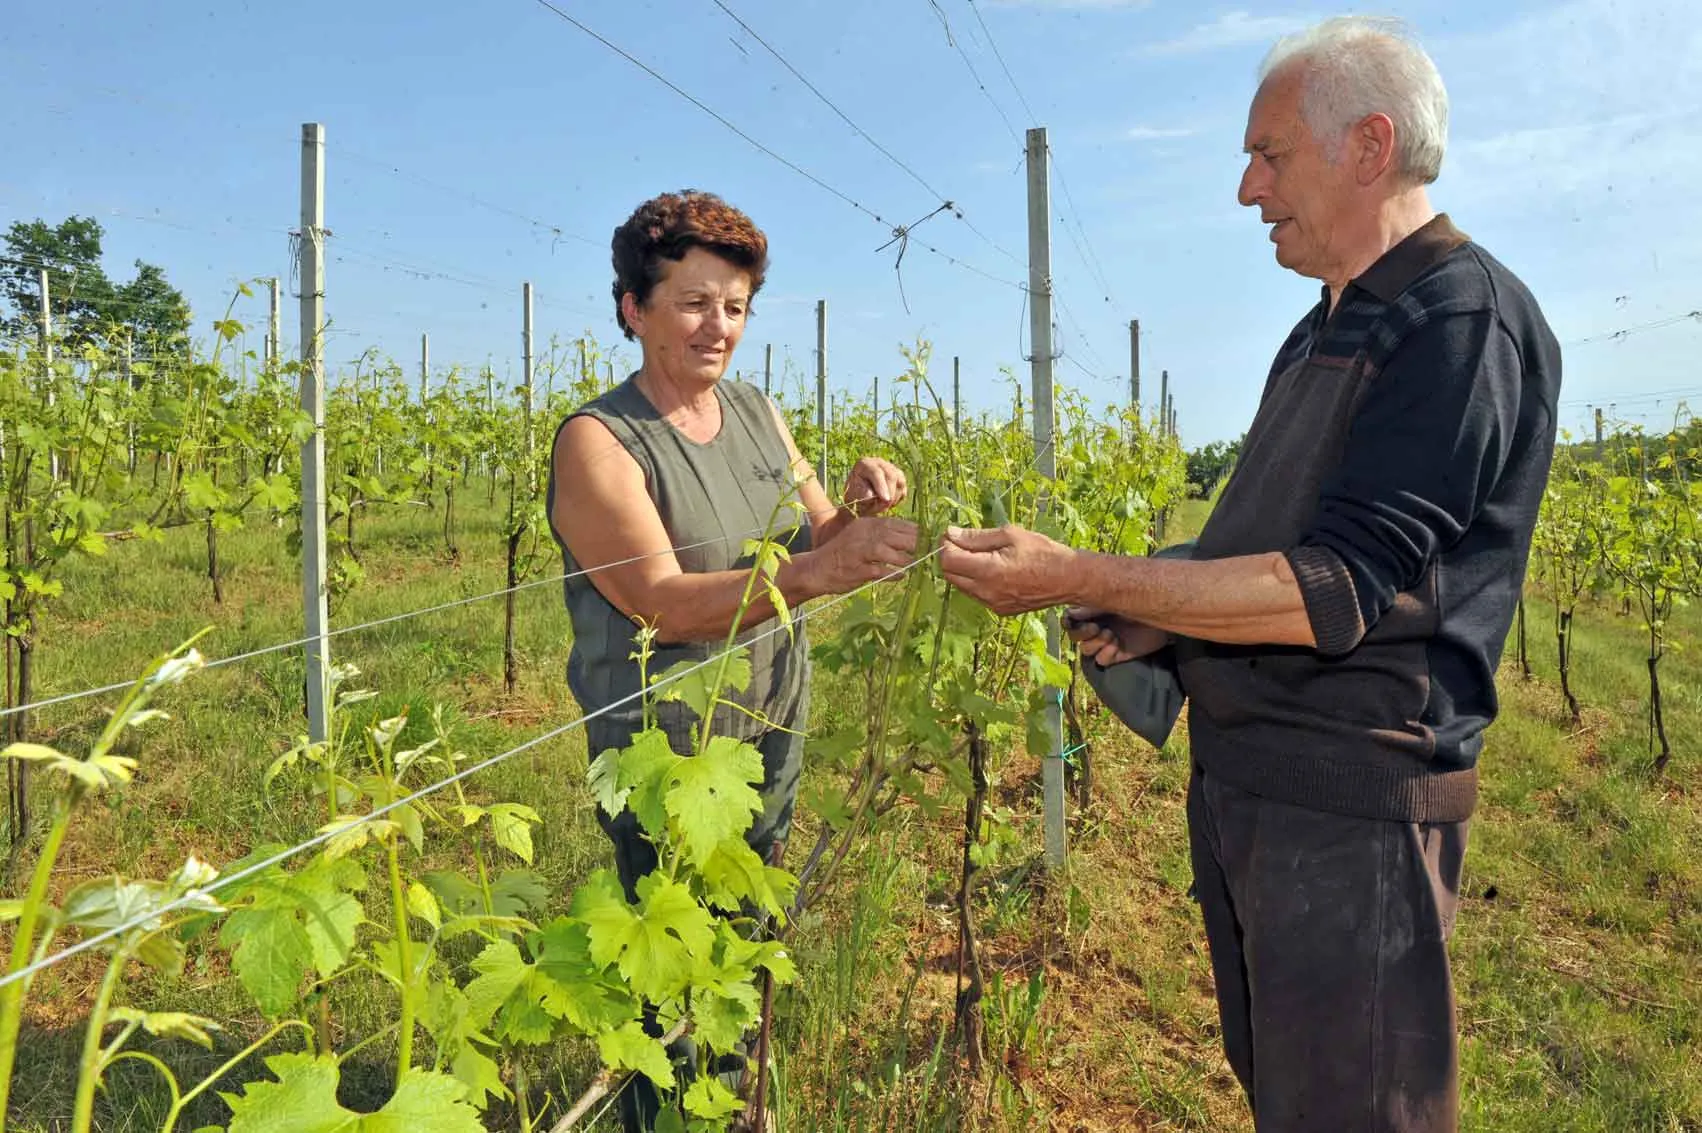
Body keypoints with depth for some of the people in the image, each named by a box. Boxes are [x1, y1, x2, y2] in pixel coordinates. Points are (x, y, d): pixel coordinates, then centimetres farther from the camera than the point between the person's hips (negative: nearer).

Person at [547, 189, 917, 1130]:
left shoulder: (759, 415, 5)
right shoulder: (598, 440, -14)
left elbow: (813, 548, 8)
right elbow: (664, 602, -25)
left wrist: (860, 511, -14)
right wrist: (816, 573, -38)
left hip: (773, 742, 6)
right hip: (668, 762, -6)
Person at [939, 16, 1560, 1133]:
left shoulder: (1465, 317, -15)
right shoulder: (1329, 329, 15)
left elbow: (1348, 588, -24)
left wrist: (1083, 578, -25)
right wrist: (1161, 620, 4)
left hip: (1354, 807, -9)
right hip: (1243, 785, 9)